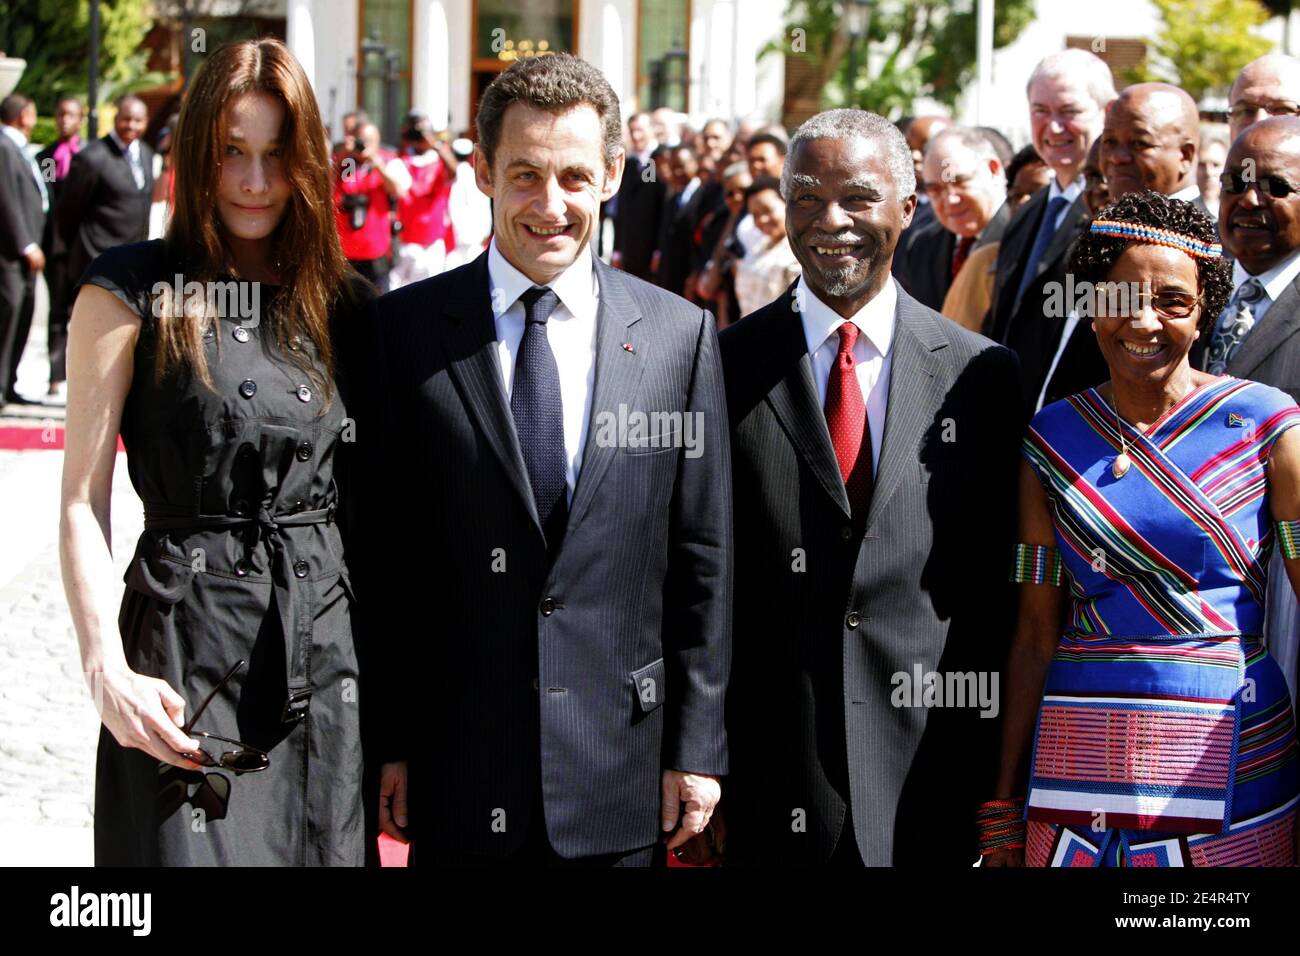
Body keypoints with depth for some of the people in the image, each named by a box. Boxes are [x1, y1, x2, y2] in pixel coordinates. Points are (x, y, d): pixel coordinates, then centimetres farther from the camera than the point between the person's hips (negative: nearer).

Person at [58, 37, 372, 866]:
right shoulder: (133, 291, -3)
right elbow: (83, 503, -5)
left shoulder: (343, 302, 10)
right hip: (187, 641, -4)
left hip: (328, 640, 4)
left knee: (323, 845, 9)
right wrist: (108, 670, -17)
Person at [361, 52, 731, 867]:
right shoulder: (405, 329, -2)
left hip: (619, 769, 1)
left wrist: (697, 744, 1)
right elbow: (383, 554, -1)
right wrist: (386, 739, -2)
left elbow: (702, 561, 3)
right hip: (457, 769, -1)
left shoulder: (681, 335, 1)